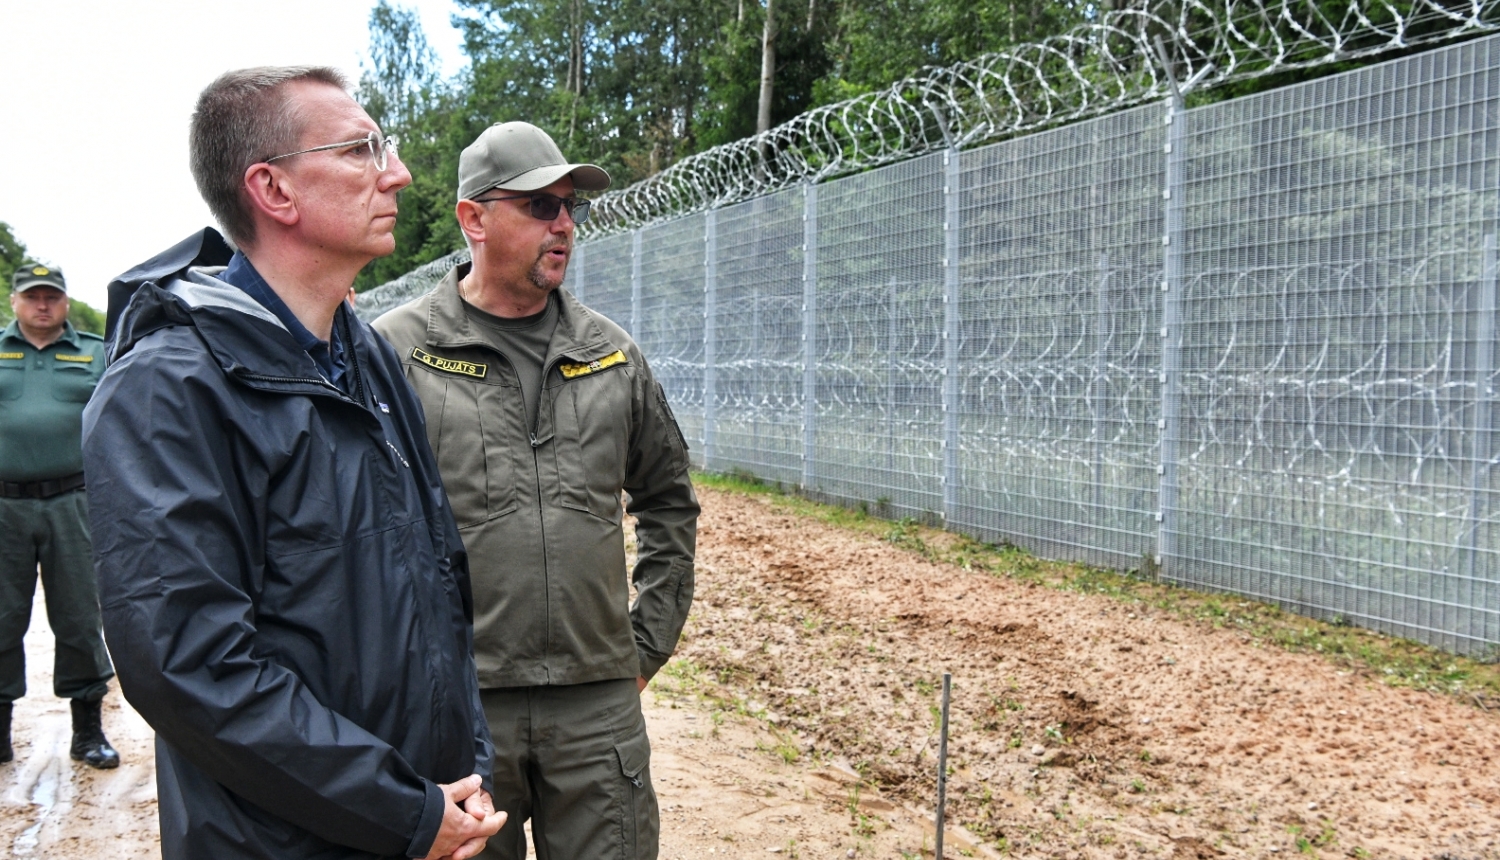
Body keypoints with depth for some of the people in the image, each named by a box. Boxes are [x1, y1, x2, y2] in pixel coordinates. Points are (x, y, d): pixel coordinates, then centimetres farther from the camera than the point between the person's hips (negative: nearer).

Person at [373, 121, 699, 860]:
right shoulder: (396, 352, -3)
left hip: (599, 701, 3)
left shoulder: (611, 354, 8)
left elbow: (669, 499, 18)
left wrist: (649, 641, 12)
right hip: (451, 705, -3)